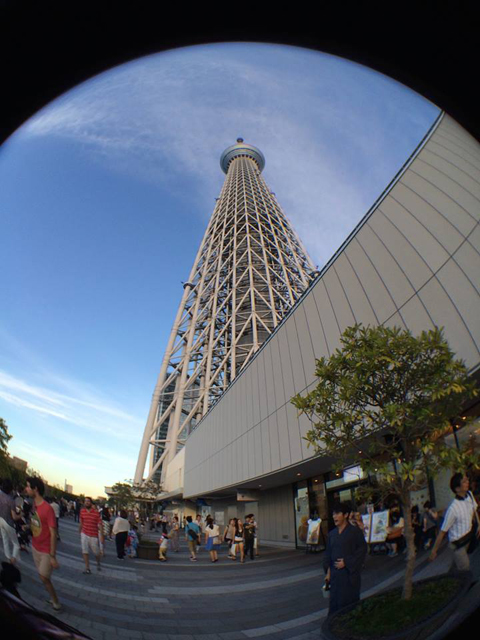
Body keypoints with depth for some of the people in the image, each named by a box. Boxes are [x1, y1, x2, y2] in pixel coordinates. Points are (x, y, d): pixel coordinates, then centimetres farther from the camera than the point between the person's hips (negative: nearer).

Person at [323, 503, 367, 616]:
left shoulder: (355, 531, -8)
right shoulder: (332, 534, 6)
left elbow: (362, 549, -11)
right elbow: (328, 554, 12)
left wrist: (347, 563, -14)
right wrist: (328, 571, 7)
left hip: (349, 574, -4)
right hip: (334, 574, 4)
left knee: (349, 602, 0)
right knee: (334, 602, 8)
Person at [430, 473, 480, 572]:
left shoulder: (469, 495, -14)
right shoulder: (453, 508, -33)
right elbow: (442, 531, -25)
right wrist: (434, 551, -18)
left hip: (467, 538, 6)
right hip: (458, 544, -6)